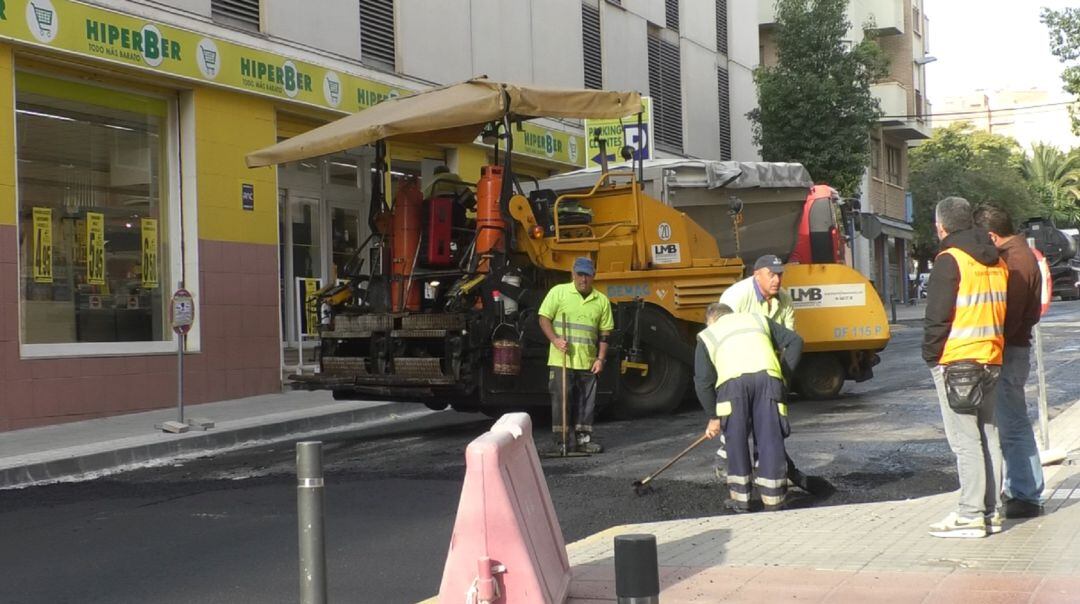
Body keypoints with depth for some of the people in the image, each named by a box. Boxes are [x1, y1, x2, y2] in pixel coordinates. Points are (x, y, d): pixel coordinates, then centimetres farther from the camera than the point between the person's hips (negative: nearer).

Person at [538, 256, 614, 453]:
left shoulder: (601, 300, 8)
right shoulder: (558, 292, -1)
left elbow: (604, 333, 11)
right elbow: (544, 318, -2)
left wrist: (600, 358, 3)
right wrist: (555, 339, -16)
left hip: (587, 363, 3)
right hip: (561, 361, -3)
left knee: (586, 402, 8)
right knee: (561, 400, 0)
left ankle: (583, 438, 17)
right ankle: (561, 440, 7)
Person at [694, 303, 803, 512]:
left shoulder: (707, 335, 29)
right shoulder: (758, 319, 35)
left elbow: (703, 381, 21)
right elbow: (795, 341, 26)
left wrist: (713, 417, 29)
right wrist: (783, 371, 27)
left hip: (733, 381, -1)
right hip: (768, 377, 1)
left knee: (736, 440, 12)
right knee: (770, 438, 7)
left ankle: (740, 498, 15)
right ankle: (773, 501, 9)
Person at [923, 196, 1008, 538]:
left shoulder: (950, 260, -11)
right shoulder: (997, 263, 13)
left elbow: (937, 317, -13)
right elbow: (1003, 312, 16)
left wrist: (930, 355, -4)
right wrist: (993, 347, 19)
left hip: (956, 360, -8)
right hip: (992, 359, 8)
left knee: (965, 440, -6)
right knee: (988, 435, 12)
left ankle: (971, 515, -6)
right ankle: (992, 510, 16)